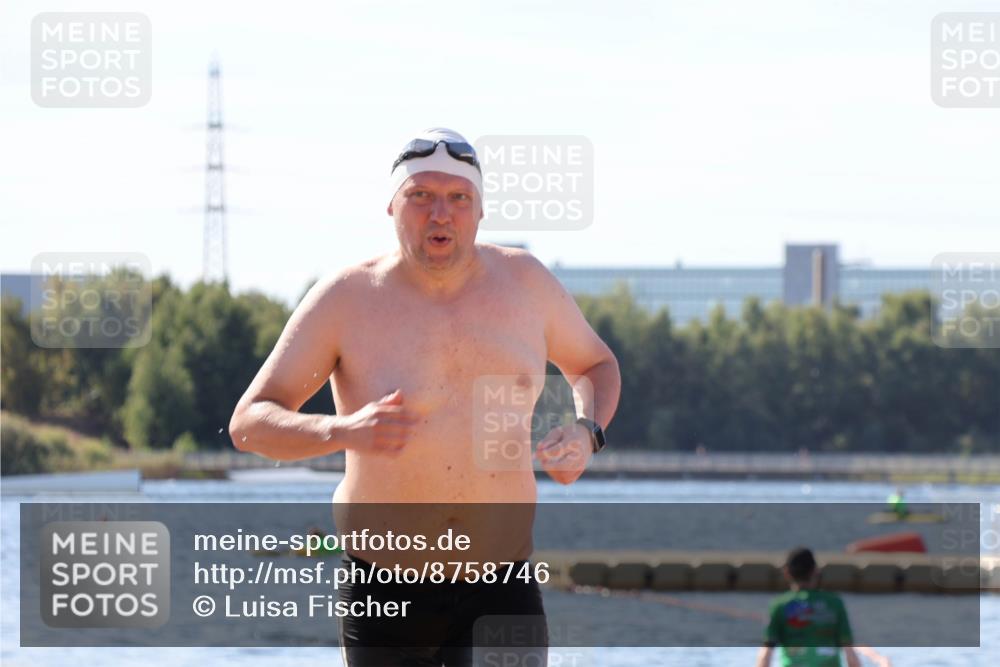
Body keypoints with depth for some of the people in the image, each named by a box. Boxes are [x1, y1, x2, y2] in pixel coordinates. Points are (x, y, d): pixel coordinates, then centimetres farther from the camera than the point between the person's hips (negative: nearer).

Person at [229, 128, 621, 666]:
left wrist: (587, 433, 0)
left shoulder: (524, 282, 3)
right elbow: (247, 424, -10)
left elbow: (596, 364, 22)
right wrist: (341, 431, -29)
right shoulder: (347, 299, -7)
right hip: (386, 594, -1)